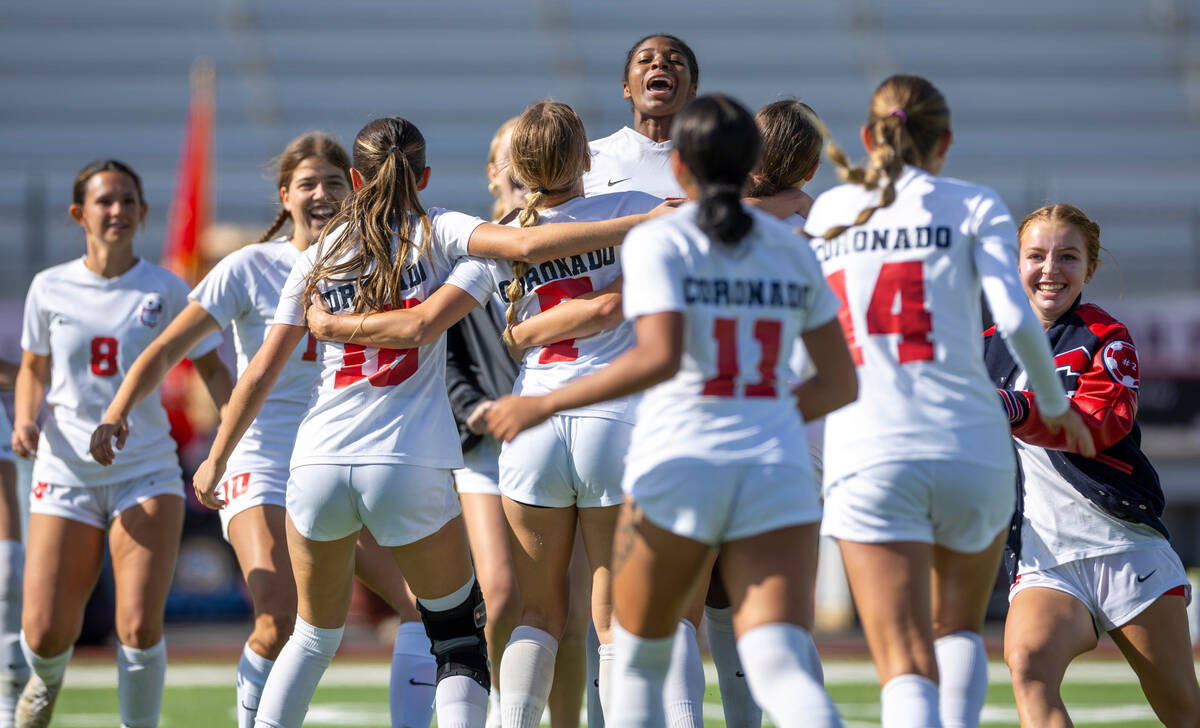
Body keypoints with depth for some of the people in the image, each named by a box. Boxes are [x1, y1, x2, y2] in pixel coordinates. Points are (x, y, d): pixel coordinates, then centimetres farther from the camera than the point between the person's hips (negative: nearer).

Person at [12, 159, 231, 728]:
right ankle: (45, 682, 33)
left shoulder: (166, 290, 0)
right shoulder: (49, 288, 3)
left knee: (140, 626, -17)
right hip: (66, 470, 1)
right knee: (44, 632, -4)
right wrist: (25, 421, -3)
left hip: (146, 470, -1)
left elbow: (211, 369, 6)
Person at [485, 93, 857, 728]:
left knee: (637, 660, 18)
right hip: (776, 473, 3)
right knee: (780, 669, -11)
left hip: (677, 467, -3)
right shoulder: (791, 251, 14)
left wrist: (545, 405, -11)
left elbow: (658, 358, -17)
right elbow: (840, 382, 16)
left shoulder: (656, 241, -2)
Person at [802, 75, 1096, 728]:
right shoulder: (973, 206, 5)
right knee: (960, 630, 25)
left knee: (908, 667, -6)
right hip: (971, 447, 0)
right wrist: (1056, 404, 8)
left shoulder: (830, 210, 13)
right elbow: (1014, 318, -6)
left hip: (867, 454, 0)